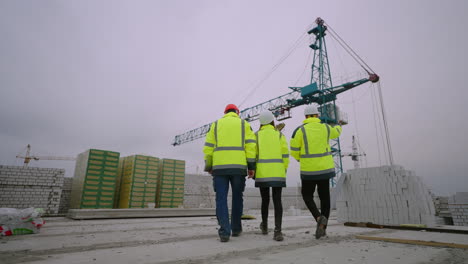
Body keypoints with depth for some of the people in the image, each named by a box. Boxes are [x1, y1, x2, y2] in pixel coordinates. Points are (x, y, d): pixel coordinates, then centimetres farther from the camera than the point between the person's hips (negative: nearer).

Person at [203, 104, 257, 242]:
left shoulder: (216, 124, 16)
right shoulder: (244, 124, 13)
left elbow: (208, 147, 9)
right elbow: (250, 145, 1)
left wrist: (208, 166, 14)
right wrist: (251, 166, 0)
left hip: (219, 167, 0)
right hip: (239, 166, 0)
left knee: (221, 199, 1)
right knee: (237, 197, 14)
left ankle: (224, 232, -8)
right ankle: (236, 228, 23)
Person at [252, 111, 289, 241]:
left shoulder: (257, 135, 6)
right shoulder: (280, 135, 7)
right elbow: (285, 155, 1)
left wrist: (253, 170, 8)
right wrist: (284, 170, 12)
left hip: (262, 173, 1)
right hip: (277, 173, 0)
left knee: (265, 199, 15)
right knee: (277, 201, -1)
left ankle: (264, 226, 33)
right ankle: (277, 231, -13)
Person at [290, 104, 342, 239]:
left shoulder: (300, 130, -8)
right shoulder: (325, 128, 4)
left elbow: (294, 151, -4)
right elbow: (336, 132, 28)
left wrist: (300, 158, 19)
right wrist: (338, 127, 53)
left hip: (309, 170, -3)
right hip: (325, 168, 3)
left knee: (307, 195, 13)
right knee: (324, 197, 12)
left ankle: (319, 218, -10)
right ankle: (322, 226, 11)